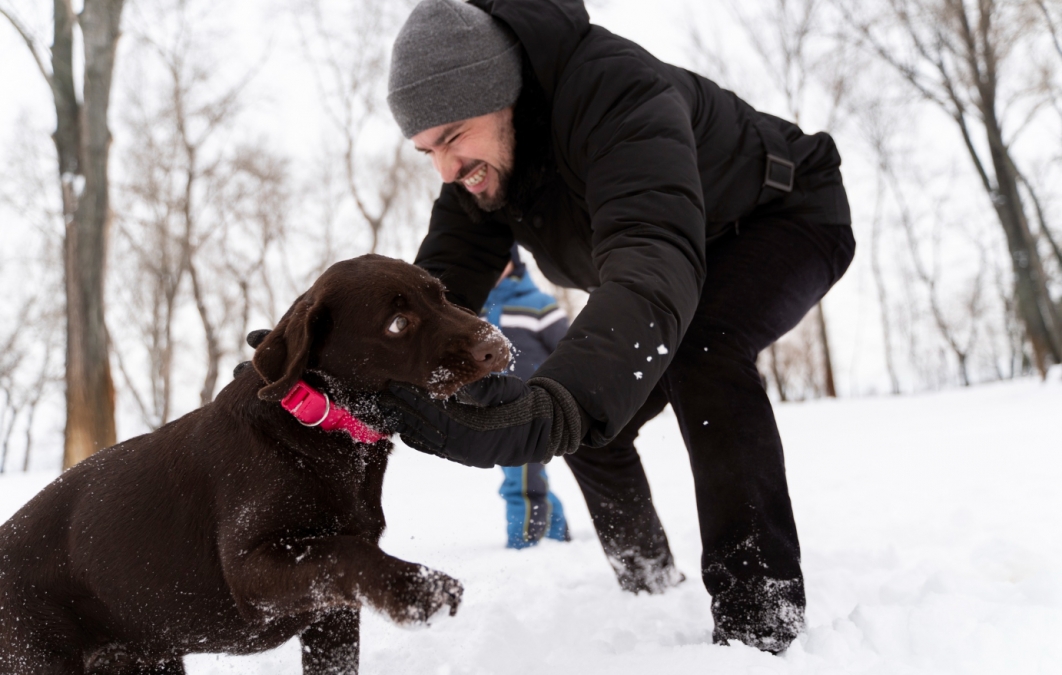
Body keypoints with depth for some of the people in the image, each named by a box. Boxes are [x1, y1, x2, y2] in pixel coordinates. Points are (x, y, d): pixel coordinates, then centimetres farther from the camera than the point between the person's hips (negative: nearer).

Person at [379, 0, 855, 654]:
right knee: (587, 415, 2)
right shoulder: (478, 160, -14)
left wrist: (547, 413, -71)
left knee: (700, 348, -37)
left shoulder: (619, 90, -41)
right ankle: (649, 582, 27)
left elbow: (654, 266, -56)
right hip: (699, 256, 8)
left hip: (790, 218, -8)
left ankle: (762, 623, -31)